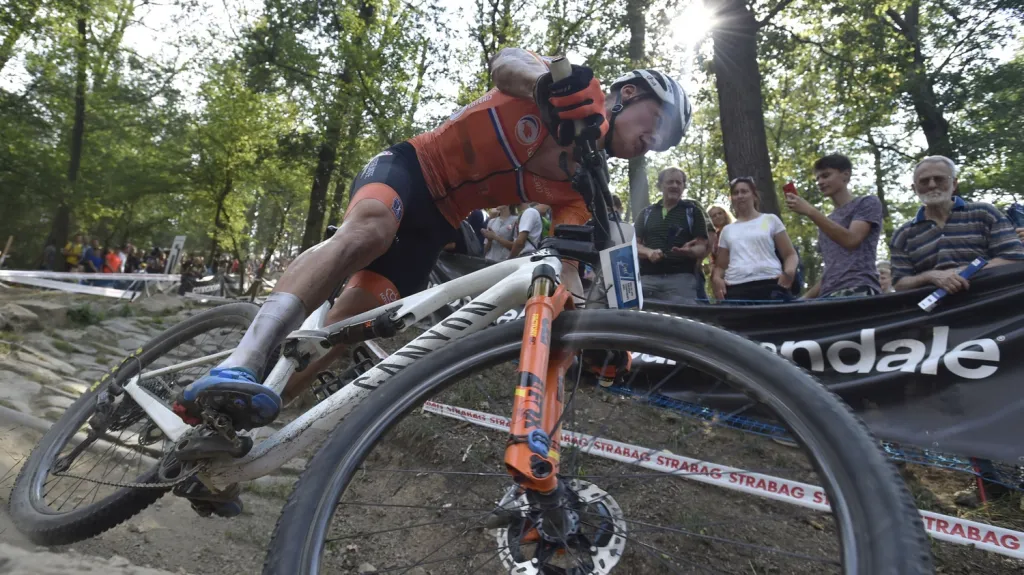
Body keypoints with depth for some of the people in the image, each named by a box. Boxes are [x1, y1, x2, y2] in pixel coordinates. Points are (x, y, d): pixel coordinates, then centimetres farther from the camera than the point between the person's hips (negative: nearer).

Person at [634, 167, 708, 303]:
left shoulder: (693, 211, 9)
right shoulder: (646, 212, 17)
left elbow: (702, 247, 3)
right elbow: (634, 244, 12)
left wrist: (689, 251, -20)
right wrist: (649, 252, -10)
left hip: (681, 277, -2)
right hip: (647, 277, 2)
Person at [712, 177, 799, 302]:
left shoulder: (770, 219, 17)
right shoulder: (727, 230, 23)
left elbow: (790, 254, 13)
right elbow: (720, 266, 22)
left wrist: (789, 272, -9)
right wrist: (716, 278, -2)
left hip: (770, 285, -1)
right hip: (736, 289, 2)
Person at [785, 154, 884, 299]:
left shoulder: (867, 203, 10)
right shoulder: (826, 223, 27)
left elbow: (851, 240, -8)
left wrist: (810, 212, -12)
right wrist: (805, 298, 11)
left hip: (859, 291, -6)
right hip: (828, 296, 6)